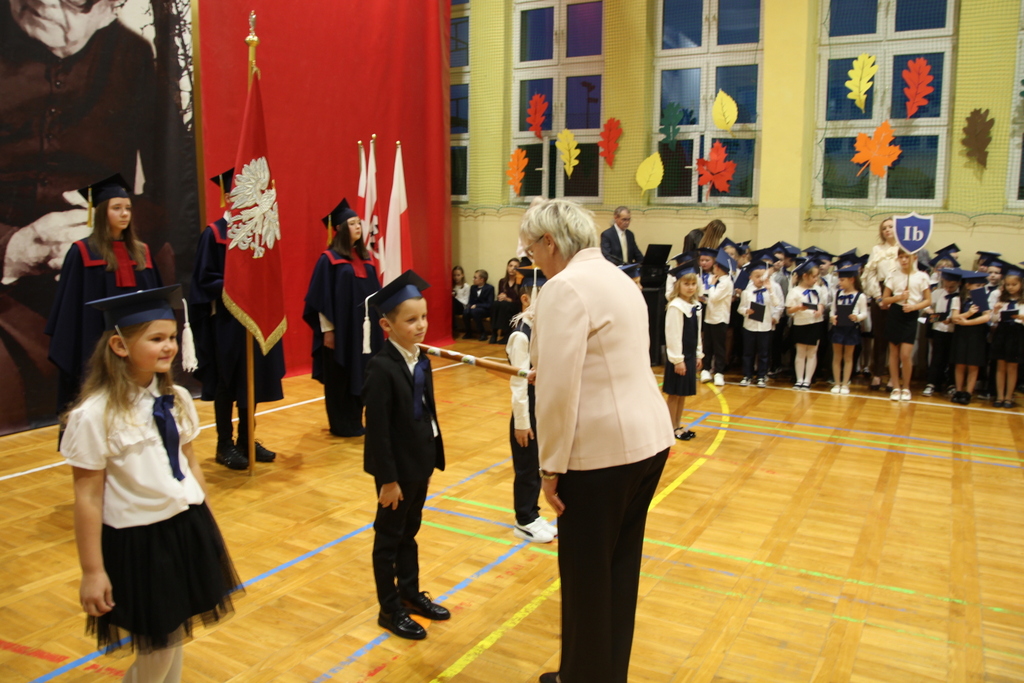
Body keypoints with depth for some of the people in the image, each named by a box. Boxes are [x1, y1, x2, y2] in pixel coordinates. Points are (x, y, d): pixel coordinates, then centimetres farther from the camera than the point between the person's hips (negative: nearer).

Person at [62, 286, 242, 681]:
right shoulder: (95, 415, -19)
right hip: (138, 541, -5)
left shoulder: (176, 399, -1)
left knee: (174, 637, 20)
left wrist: (204, 526, 12)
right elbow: (87, 498, -14)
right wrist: (92, 572, -9)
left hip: (187, 530, 5)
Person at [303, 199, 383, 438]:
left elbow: (374, 292, 14)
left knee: (361, 375, 10)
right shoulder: (328, 259, -8)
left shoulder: (364, 257, 11)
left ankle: (355, 422, 21)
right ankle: (341, 425, 12)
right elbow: (321, 298, -11)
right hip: (340, 329, -6)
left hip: (364, 328, 7)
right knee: (340, 378, 2)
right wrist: (327, 330, -15)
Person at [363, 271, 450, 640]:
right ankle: (390, 609, 24)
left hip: (420, 462, 8)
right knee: (389, 537, 9)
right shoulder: (381, 368, -21)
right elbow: (377, 429, -21)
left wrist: (434, 455, 11)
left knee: (410, 531, 21)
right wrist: (387, 479, -19)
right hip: (397, 467, -7)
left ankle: (410, 593, 37)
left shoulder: (421, 360, 3)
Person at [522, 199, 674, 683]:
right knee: (619, 566, 19)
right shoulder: (617, 278, 13)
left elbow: (559, 389, -20)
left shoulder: (565, 287, -15)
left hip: (603, 449, -9)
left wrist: (551, 465, -13)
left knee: (586, 572, 8)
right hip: (648, 438, 9)